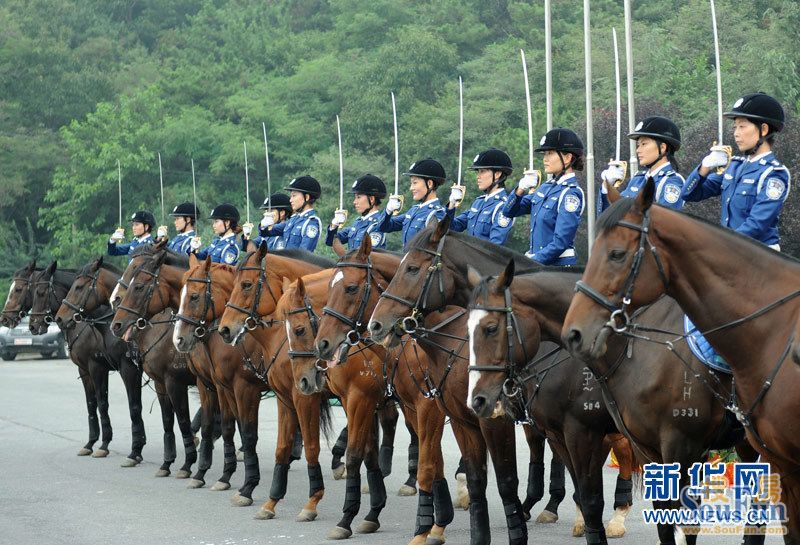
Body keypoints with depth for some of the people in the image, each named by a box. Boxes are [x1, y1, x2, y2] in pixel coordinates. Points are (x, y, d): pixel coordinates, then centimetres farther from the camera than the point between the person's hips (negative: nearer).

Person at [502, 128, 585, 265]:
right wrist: (520, 190, -2)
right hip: (537, 264, 8)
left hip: (559, 265, -8)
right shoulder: (546, 188, 13)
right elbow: (509, 212, 17)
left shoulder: (571, 193, -12)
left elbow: (560, 242, -19)